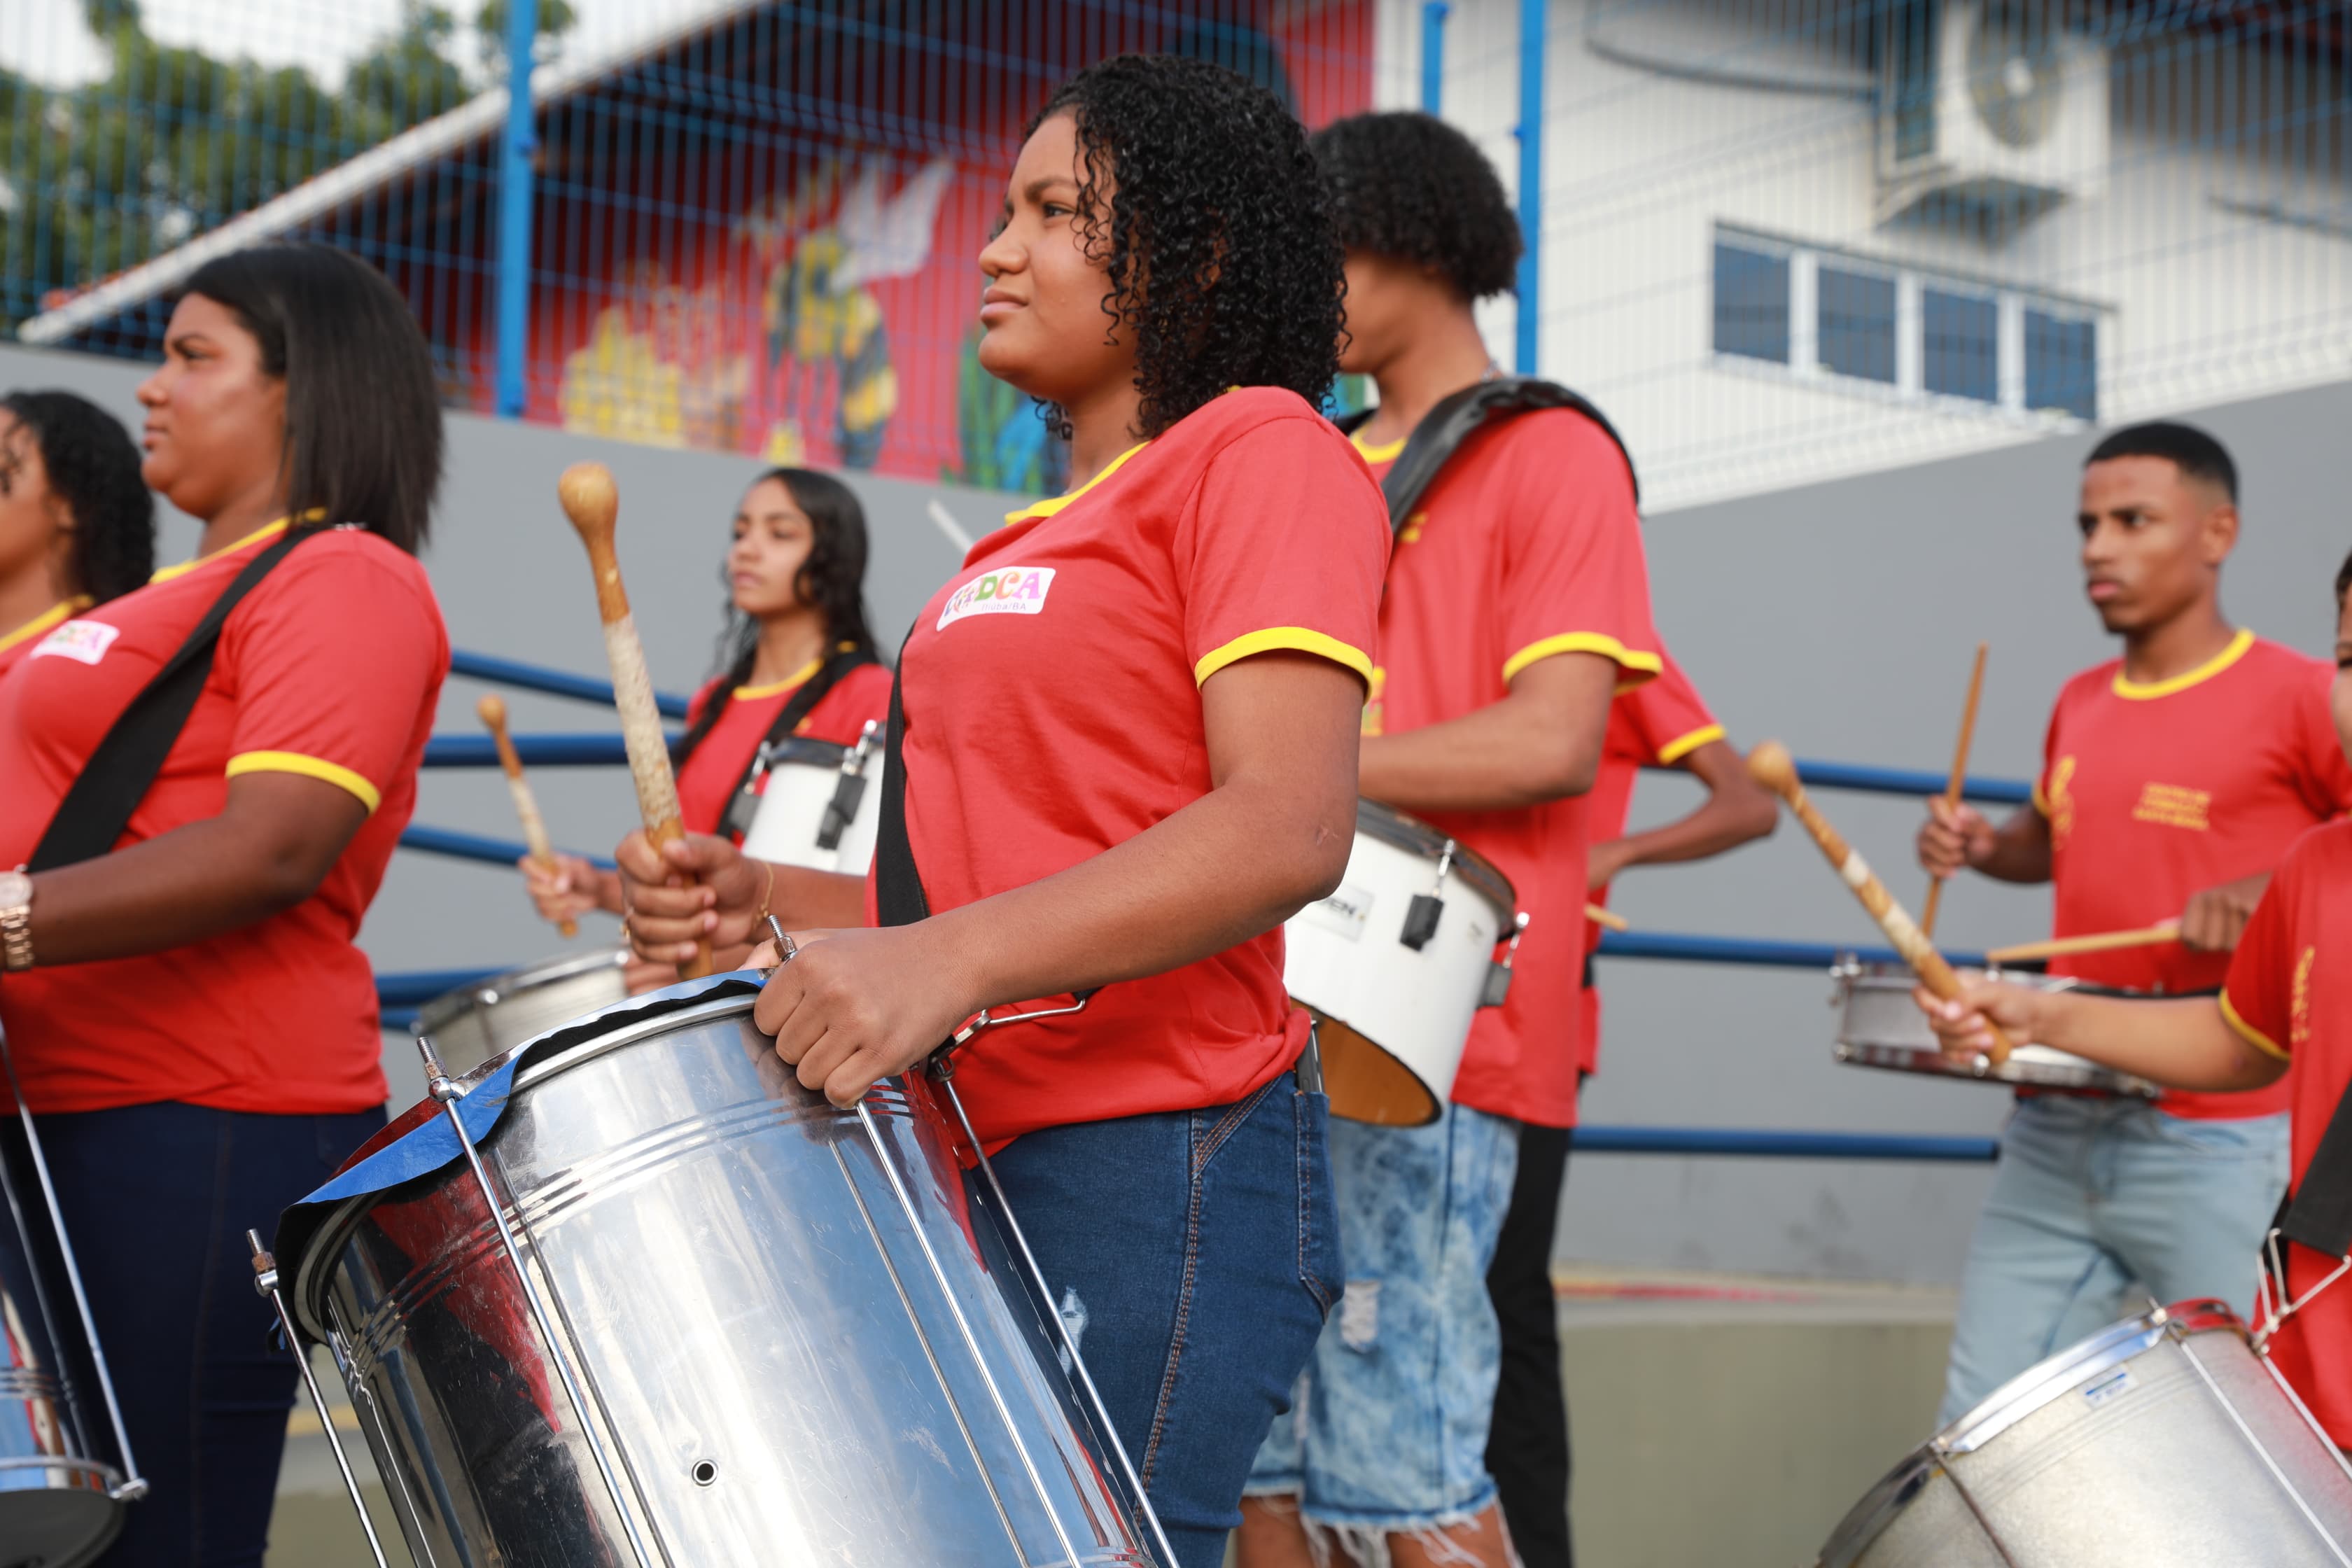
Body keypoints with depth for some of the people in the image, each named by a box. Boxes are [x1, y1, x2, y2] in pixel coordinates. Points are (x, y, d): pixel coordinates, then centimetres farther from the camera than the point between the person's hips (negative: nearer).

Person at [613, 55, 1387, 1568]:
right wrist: (776, 905, 4)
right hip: (978, 1160, 9)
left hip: (1154, 1168, -9)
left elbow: (1291, 830, -20)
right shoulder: (1042, 535, 23)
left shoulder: (1261, 450, -5)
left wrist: (949, 961, -30)